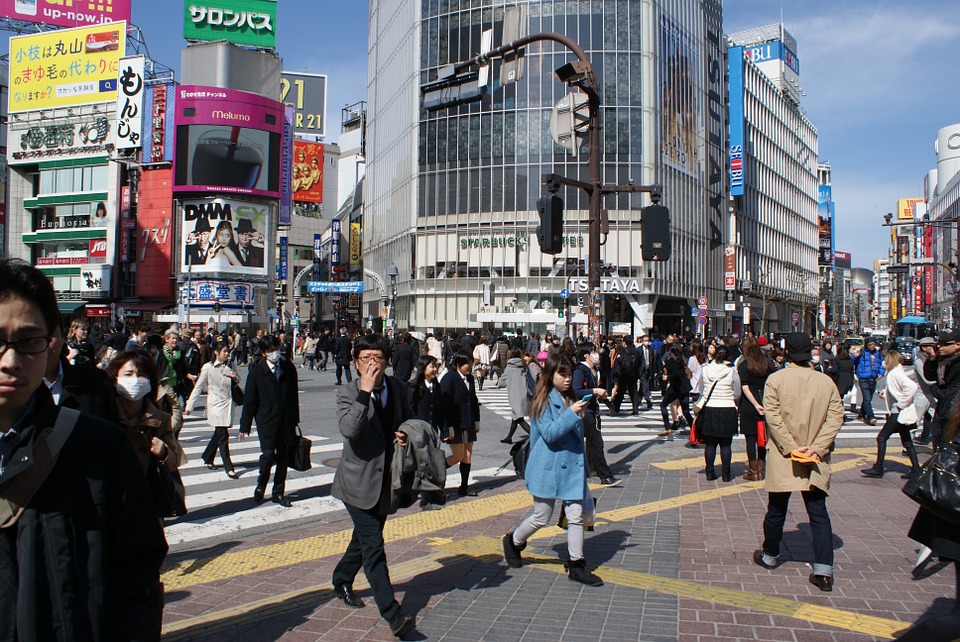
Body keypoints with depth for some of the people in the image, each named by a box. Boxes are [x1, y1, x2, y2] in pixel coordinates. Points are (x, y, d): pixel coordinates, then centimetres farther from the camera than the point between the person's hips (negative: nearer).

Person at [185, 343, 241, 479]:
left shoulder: (229, 367, 9)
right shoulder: (208, 367, -6)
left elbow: (237, 382, 22)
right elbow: (198, 387, -2)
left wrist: (235, 377, -2)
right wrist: (190, 406, -3)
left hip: (228, 404, 6)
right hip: (216, 405, -6)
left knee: (219, 434, 15)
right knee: (222, 435, -10)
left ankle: (207, 457, 37)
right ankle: (229, 468, -8)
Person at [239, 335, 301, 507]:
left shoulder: (289, 368, 5)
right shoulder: (257, 371, -3)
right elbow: (249, 400, -2)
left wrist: (295, 420, 11)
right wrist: (245, 426, -2)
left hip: (286, 421, 3)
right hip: (266, 421, -3)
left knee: (283, 457, 7)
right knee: (268, 454, -12)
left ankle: (278, 493, 21)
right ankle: (261, 485, 16)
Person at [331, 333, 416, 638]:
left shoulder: (398, 387, 1)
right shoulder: (348, 393, -13)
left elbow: (408, 419, 18)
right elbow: (349, 429, -31)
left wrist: (406, 434, -3)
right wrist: (365, 392, -36)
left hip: (386, 480, 6)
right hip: (359, 482, -6)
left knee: (364, 538, 22)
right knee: (373, 547, -8)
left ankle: (342, 581, 46)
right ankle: (392, 614, -5)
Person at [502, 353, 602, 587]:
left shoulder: (571, 399, 11)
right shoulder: (543, 402, -11)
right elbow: (549, 433, -22)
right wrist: (572, 414, -27)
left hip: (572, 465, 6)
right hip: (548, 468, -6)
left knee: (580, 515, 0)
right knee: (541, 517, 5)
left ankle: (576, 565, 13)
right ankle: (513, 541, 32)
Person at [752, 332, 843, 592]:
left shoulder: (775, 379, -8)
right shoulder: (826, 381, -1)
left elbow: (773, 417, -14)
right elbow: (836, 417, -6)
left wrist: (790, 447, -12)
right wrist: (816, 448, -10)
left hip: (782, 458, -1)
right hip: (816, 462, 2)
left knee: (776, 511, 13)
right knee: (819, 514, 5)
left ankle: (770, 556, 31)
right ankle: (823, 571, -2)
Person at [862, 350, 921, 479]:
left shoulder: (895, 373, -17)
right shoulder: (896, 372, 13)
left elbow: (912, 386, -30)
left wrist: (902, 403, -23)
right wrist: (885, 393, 10)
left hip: (899, 413, -10)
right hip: (901, 413, 10)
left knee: (881, 438, -5)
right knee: (906, 441, 12)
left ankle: (878, 468, 0)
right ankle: (916, 469, 15)